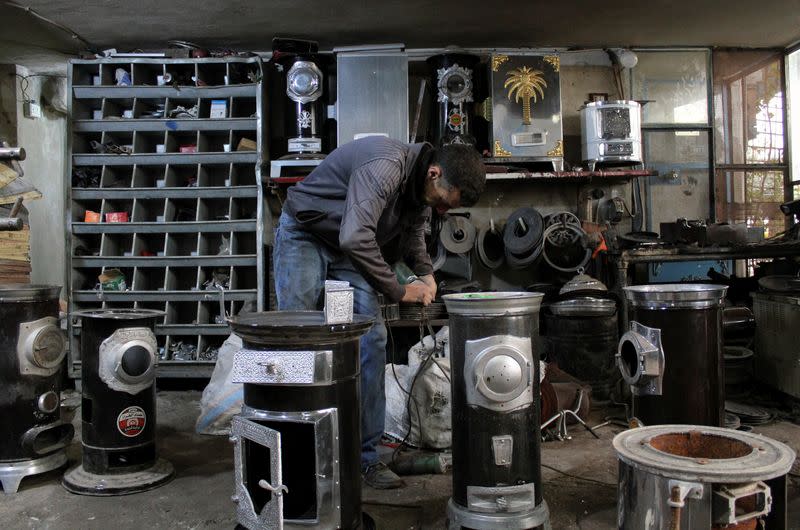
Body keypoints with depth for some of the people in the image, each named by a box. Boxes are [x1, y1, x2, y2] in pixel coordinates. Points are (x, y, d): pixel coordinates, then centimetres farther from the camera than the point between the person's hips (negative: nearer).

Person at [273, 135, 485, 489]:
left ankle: (366, 455, 2)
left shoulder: (423, 188, -5)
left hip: (349, 246, 7)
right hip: (304, 234, -7)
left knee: (371, 339, -5)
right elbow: (355, 238, -40)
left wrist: (426, 273, -8)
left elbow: (414, 235, 12)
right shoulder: (385, 166, -33)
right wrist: (398, 291, -29)